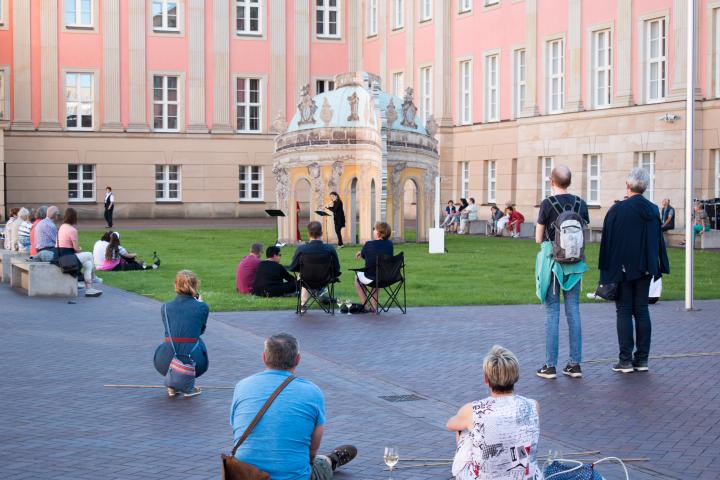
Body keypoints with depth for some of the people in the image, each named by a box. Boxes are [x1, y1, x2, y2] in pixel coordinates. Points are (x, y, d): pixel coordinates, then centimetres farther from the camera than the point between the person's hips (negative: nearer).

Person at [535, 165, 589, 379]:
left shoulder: (547, 204, -10)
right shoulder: (580, 204, 2)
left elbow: (538, 239, -6)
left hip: (552, 260, -4)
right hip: (575, 263, 4)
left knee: (552, 311, 0)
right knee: (573, 310, 9)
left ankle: (550, 366, 1)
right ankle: (575, 364, 11)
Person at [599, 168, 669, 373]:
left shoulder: (617, 210, -11)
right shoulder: (653, 210, 4)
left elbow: (607, 241, -9)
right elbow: (659, 241, 10)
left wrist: (606, 270, -3)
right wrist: (658, 268, 18)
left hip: (623, 269, -4)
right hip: (645, 269, 5)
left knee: (624, 312, 1)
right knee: (642, 311, 10)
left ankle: (625, 360, 0)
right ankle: (642, 359, 11)